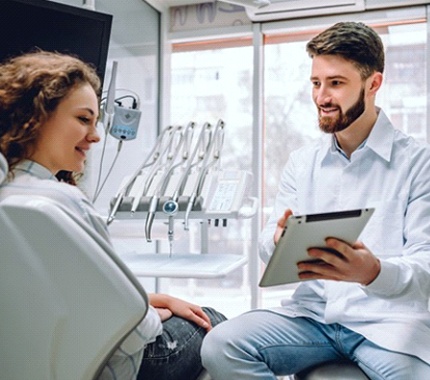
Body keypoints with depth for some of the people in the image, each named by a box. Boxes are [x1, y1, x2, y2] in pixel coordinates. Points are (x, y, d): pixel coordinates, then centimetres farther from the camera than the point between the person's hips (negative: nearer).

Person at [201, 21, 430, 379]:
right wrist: (279, 240, -17)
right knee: (220, 346, -20)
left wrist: (374, 272, -29)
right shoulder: (301, 162, 13)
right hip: (312, 312, 4)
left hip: (386, 319, -4)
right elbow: (268, 241, 9)